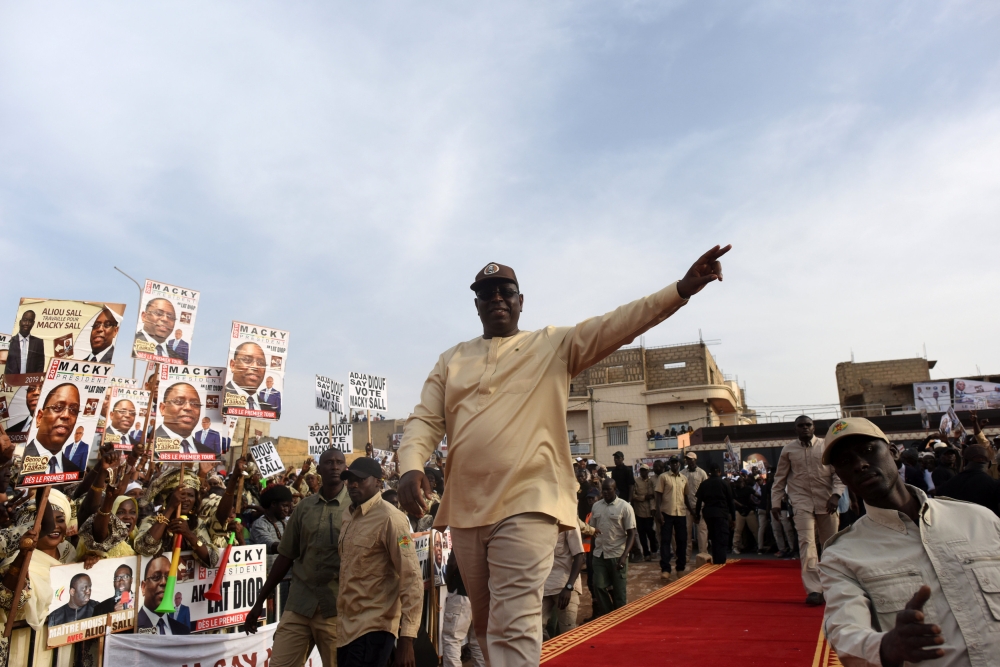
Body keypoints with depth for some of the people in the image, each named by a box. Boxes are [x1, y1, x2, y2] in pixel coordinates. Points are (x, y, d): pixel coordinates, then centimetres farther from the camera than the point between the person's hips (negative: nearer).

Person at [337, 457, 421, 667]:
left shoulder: (389, 518, -15)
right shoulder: (348, 516, 8)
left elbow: (412, 578, -19)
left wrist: (406, 637, -22)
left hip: (373, 627, -7)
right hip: (346, 625, 7)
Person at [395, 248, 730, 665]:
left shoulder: (554, 345, 5)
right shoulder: (452, 360, 13)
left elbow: (615, 325, -7)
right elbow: (424, 421, 6)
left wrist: (683, 288, -18)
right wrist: (411, 467, -15)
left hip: (526, 505, -4)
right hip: (464, 509, 5)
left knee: (513, 628, -8)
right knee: (487, 625, 20)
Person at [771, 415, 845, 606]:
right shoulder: (788, 450, 5)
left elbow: (839, 472, 1)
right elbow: (780, 478, 7)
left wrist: (836, 494, -15)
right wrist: (775, 503, 2)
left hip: (826, 502, 1)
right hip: (801, 502, -1)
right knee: (807, 543, -13)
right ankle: (814, 589, -14)